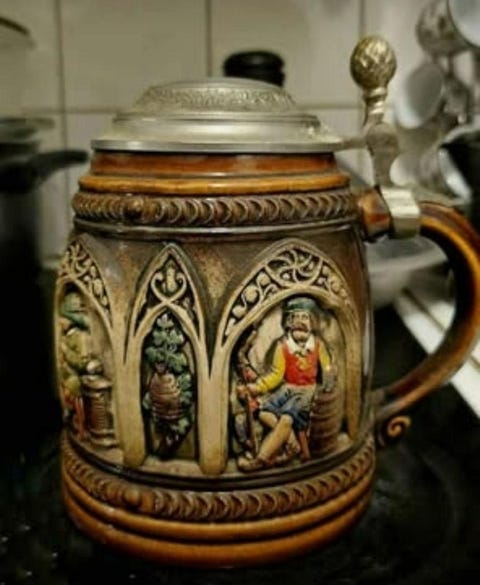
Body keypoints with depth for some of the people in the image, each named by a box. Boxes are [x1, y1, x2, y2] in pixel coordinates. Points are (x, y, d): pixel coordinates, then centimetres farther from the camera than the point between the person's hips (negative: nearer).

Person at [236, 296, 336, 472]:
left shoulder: (318, 344, -1)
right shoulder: (283, 345, -1)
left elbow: (328, 369, 5)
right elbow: (276, 374, -1)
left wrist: (327, 385, -14)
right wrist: (256, 387, -13)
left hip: (308, 390, -3)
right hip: (287, 388, 3)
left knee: (287, 418, -28)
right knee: (264, 412, -23)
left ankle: (260, 459, -20)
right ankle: (293, 444, -8)